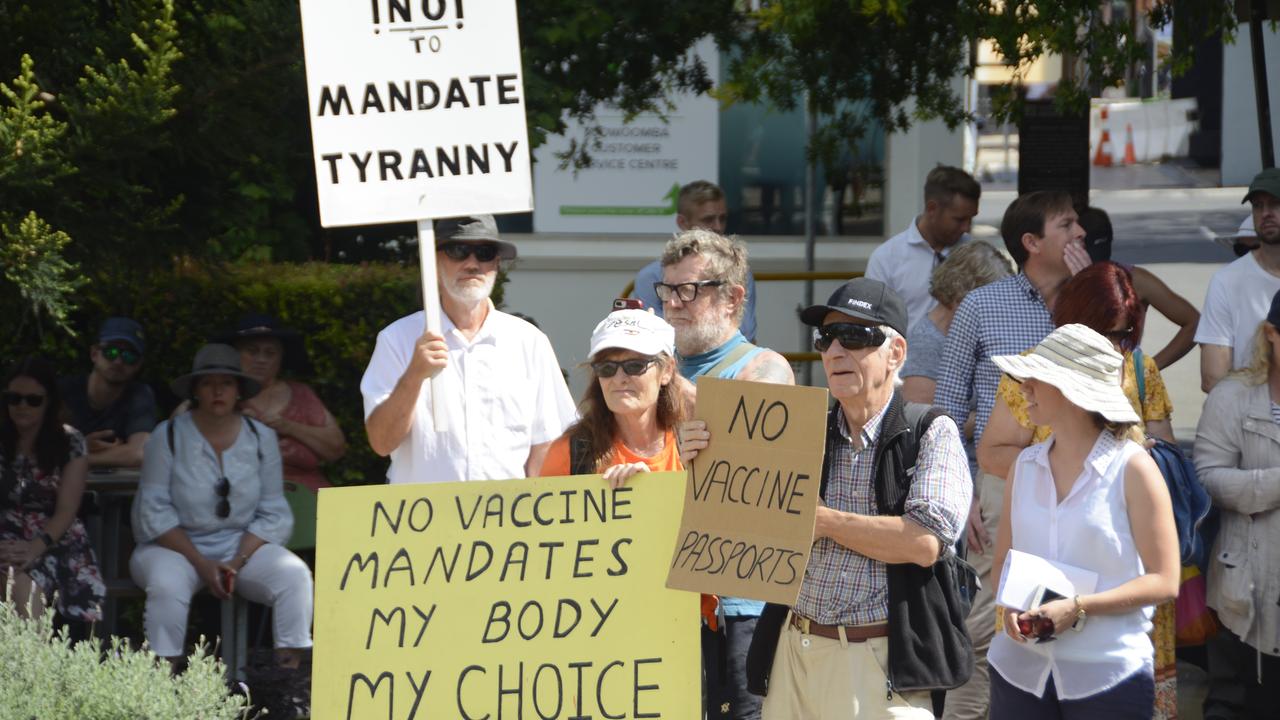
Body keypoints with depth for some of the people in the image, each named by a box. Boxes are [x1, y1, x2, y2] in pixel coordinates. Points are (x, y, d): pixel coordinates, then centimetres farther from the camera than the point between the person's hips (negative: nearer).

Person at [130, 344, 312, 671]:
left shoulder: (261, 438, 5)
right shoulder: (169, 435, -3)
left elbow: (272, 514, 2)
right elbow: (154, 512, -7)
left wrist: (237, 563, -13)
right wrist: (201, 564, -16)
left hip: (244, 546, 2)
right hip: (175, 546, -2)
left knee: (295, 574, -24)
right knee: (167, 584, -35)